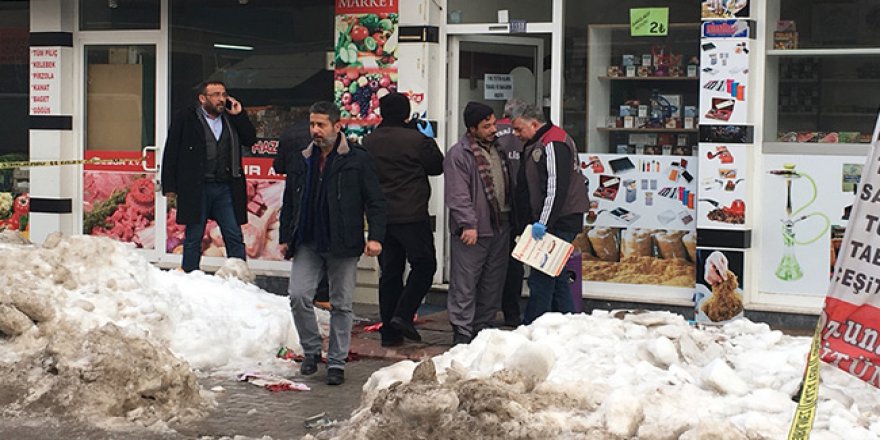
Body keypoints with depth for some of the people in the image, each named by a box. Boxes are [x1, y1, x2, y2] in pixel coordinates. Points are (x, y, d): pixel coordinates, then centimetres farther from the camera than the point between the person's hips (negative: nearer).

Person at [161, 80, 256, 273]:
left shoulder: (231, 119, 12)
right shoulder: (185, 118, 0)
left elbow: (250, 140, 7)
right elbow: (171, 153, -1)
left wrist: (239, 115, -1)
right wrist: (169, 186, -6)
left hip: (225, 189, 3)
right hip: (195, 189, -3)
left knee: (235, 238, 2)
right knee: (193, 239, 6)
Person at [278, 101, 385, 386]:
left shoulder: (357, 160, -2)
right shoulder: (301, 162, 11)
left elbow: (375, 201, -4)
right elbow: (289, 204, 18)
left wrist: (375, 236, -13)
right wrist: (285, 238, 13)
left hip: (343, 245, -3)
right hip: (307, 244, 3)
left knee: (341, 305, 3)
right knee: (298, 296, -9)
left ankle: (336, 363, 14)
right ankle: (312, 351, 11)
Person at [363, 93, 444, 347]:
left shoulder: (369, 142, 4)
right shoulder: (416, 139, -11)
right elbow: (437, 166, 2)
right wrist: (429, 141, 15)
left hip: (381, 217, 6)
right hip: (412, 216, -6)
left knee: (389, 271, 11)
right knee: (424, 264, 7)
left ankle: (389, 331, 12)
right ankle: (403, 315, -7)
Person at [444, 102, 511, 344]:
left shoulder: (496, 148, 14)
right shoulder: (458, 154, -11)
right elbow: (458, 195, -17)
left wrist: (509, 218, 19)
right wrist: (468, 224, -22)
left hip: (499, 228, 8)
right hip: (472, 231, -8)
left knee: (493, 283, 13)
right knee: (465, 284, -4)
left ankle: (482, 327, 22)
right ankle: (462, 332, 0)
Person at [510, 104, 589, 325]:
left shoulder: (553, 145, -14)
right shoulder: (536, 145, 19)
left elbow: (556, 188, -23)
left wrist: (543, 222, -25)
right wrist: (538, 221, 21)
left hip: (559, 222, -11)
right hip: (548, 222, 11)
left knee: (541, 280, -10)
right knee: (555, 277, 14)